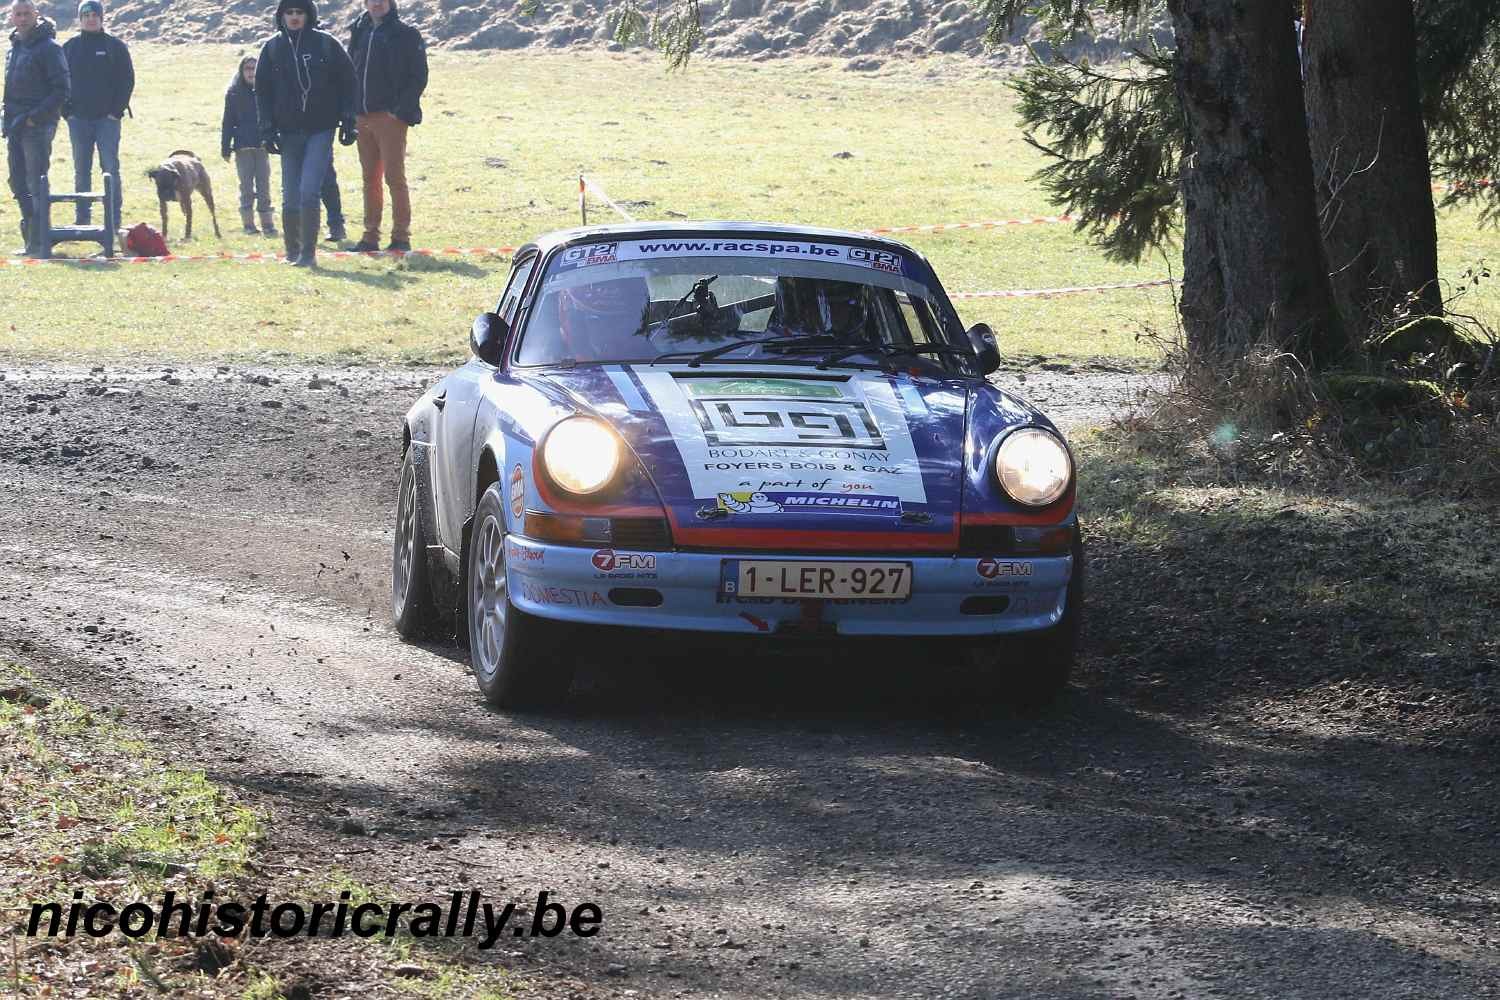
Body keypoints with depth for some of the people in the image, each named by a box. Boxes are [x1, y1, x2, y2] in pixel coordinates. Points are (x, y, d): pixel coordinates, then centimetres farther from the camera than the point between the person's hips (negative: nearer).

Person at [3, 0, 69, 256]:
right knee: (18, 183, 10)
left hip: (38, 126, -8)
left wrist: (34, 117, -17)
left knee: (36, 184, -8)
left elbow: (61, 91, -13)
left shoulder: (49, 48, -9)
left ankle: (39, 242, -6)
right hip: (15, 127, 8)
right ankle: (30, 239, 18)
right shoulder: (14, 47, 15)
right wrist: (8, 115, 10)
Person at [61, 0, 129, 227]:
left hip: (107, 118, -2)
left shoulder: (115, 46, 0)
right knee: (81, 171, 6)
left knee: (111, 168, -3)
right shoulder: (70, 47, 6)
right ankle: (82, 218, 12)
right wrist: (67, 110, -1)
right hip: (79, 119, 2)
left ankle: (114, 218, 0)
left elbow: (127, 79, 0)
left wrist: (117, 110, -8)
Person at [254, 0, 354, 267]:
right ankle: (292, 252, 20)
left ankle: (308, 252, -10)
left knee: (309, 192, -14)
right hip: (289, 132, 3)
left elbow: (347, 81, 3)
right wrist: (267, 129, 0)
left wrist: (348, 121, -1)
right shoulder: (272, 49, 5)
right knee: (290, 197, 5)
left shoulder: (326, 44, 0)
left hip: (321, 130, -3)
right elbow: (262, 91, 7)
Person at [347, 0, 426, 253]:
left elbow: (418, 77, -6)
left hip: (390, 116, -6)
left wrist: (402, 110, -15)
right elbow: (349, 72, 18)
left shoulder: (405, 35, -3)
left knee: (394, 176, -7)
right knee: (370, 178, 9)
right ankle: (370, 236, 14)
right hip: (362, 117, 6)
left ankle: (401, 236, -4)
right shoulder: (359, 33, 13)